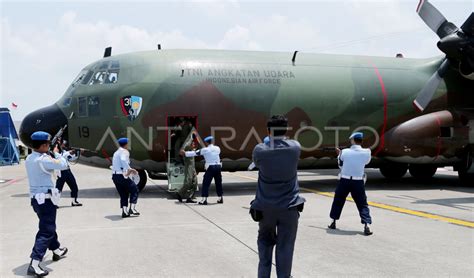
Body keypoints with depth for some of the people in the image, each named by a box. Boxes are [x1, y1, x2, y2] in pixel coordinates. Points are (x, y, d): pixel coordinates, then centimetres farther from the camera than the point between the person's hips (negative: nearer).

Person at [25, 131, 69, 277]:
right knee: (46, 231, -6)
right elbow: (63, 165, -17)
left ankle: (57, 250, 44)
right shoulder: (43, 160, -21)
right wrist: (56, 153, -2)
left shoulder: (29, 159, 6)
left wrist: (50, 154, 11)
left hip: (36, 198, 9)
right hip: (46, 199, -9)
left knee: (48, 226, 26)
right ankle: (34, 264, -13)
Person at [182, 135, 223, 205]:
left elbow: (195, 153, 0)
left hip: (210, 168, -5)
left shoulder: (205, 150, -6)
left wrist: (185, 153, 11)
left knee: (206, 183, -1)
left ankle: (204, 199, -5)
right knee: (218, 183, 15)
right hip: (218, 166, 5)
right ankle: (220, 198, 22)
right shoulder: (217, 148, 8)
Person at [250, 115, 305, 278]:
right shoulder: (295, 147, -7)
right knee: (285, 246, 5)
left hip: (265, 206, 1)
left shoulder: (259, 150, -9)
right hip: (289, 206, 0)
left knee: (265, 241, 21)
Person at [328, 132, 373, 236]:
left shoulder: (345, 152, -5)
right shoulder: (366, 153, -6)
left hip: (344, 181, 1)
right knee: (363, 204, 5)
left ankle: (333, 222, 28)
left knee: (338, 201, 19)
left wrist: (339, 154, 23)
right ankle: (367, 226, -9)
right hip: (358, 182, -1)